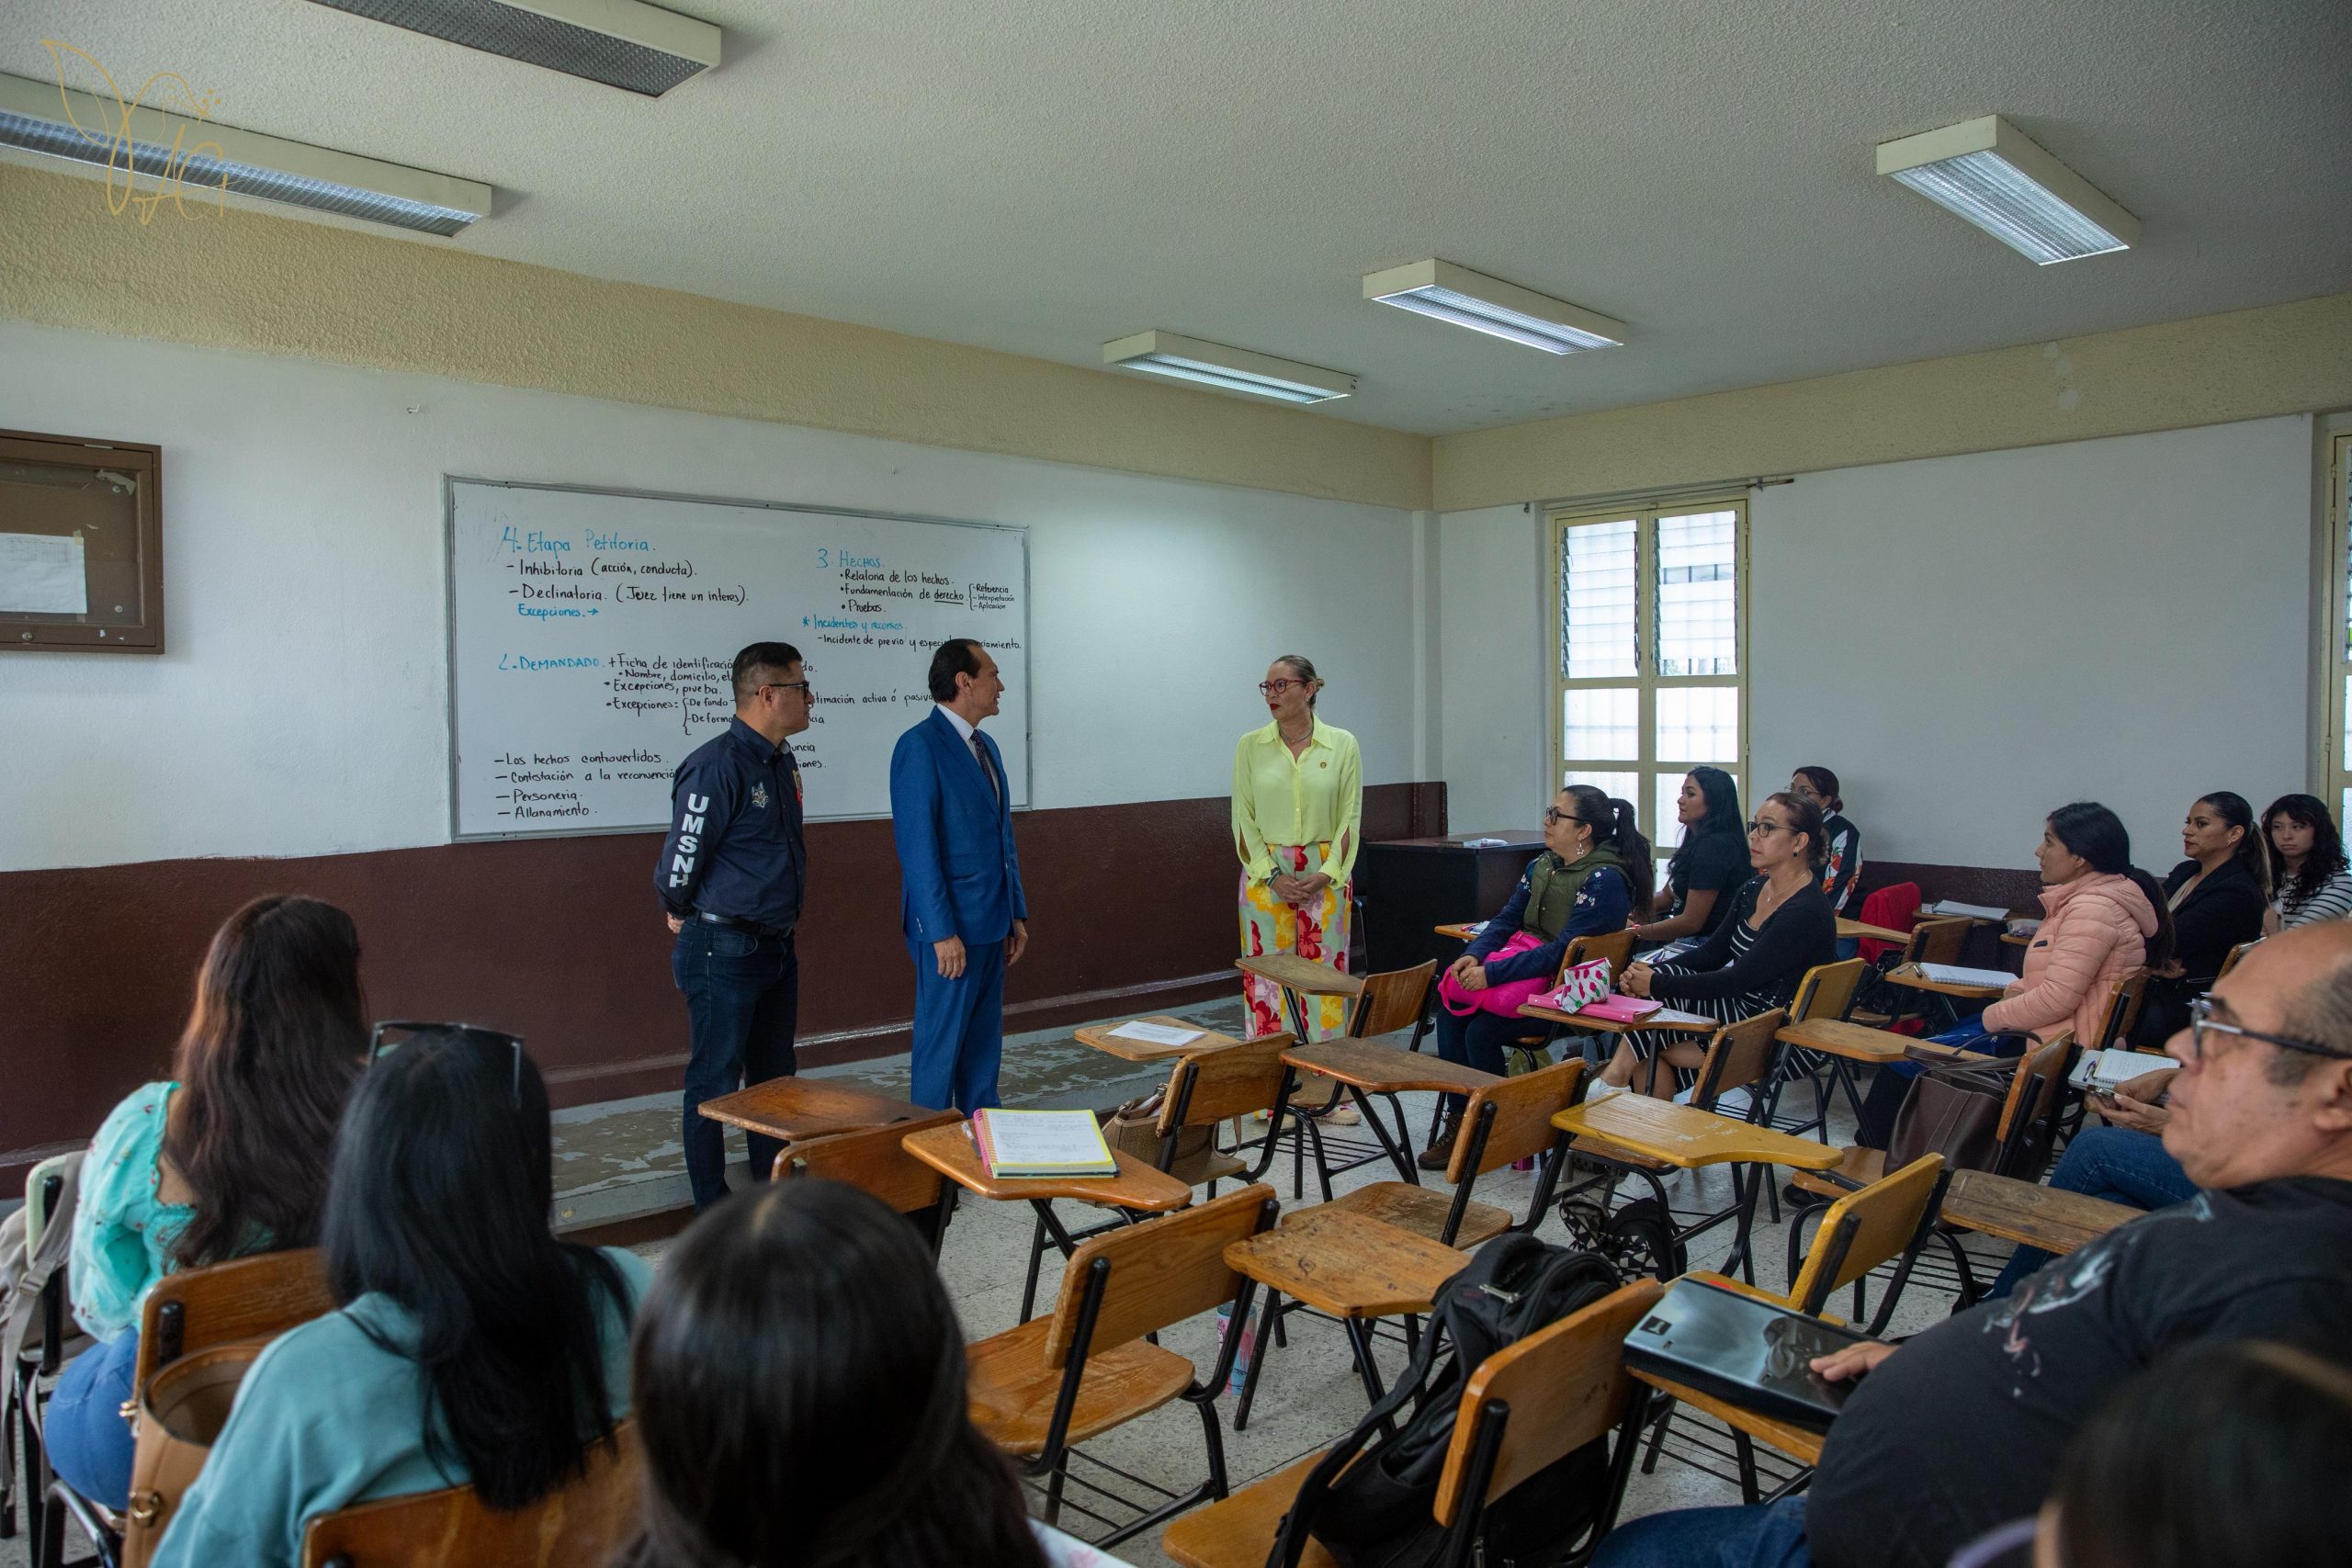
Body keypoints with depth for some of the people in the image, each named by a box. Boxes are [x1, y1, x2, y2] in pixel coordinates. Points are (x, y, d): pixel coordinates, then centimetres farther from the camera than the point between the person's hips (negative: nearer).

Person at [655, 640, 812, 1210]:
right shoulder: (717, 766, -20)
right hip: (724, 950, -8)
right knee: (716, 1081, 5)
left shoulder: (781, 761, 8)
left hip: (776, 944, 8)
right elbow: (680, 860, -15)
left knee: (774, 1075, 18)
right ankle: (713, 1211, 18)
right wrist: (683, 914, 2)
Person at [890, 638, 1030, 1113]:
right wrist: (942, 931, -19)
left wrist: (1016, 914, 15)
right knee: (941, 1042, 1)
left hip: (992, 924, 8)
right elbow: (917, 847, -17)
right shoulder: (919, 747, -13)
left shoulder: (986, 748, 14)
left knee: (985, 1041, 15)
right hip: (951, 928, -8)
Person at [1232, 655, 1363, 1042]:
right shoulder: (1251, 746, 2)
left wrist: (1328, 873, -10)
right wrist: (1271, 876, -9)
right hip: (1266, 875, 0)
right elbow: (1243, 818, 1)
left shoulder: (1342, 744, 0)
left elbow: (1350, 817, 1)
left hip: (1326, 874, 0)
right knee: (1267, 973, 2)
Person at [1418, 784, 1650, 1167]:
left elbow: (1564, 949, -24)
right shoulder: (1542, 865, 10)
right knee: (1449, 1012, -13)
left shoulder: (1605, 880, -17)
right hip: (1527, 962, 8)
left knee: (1481, 1030, -23)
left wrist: (1493, 973, -27)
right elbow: (1508, 919, 10)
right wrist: (1474, 955, -11)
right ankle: (1458, 1122, -7)